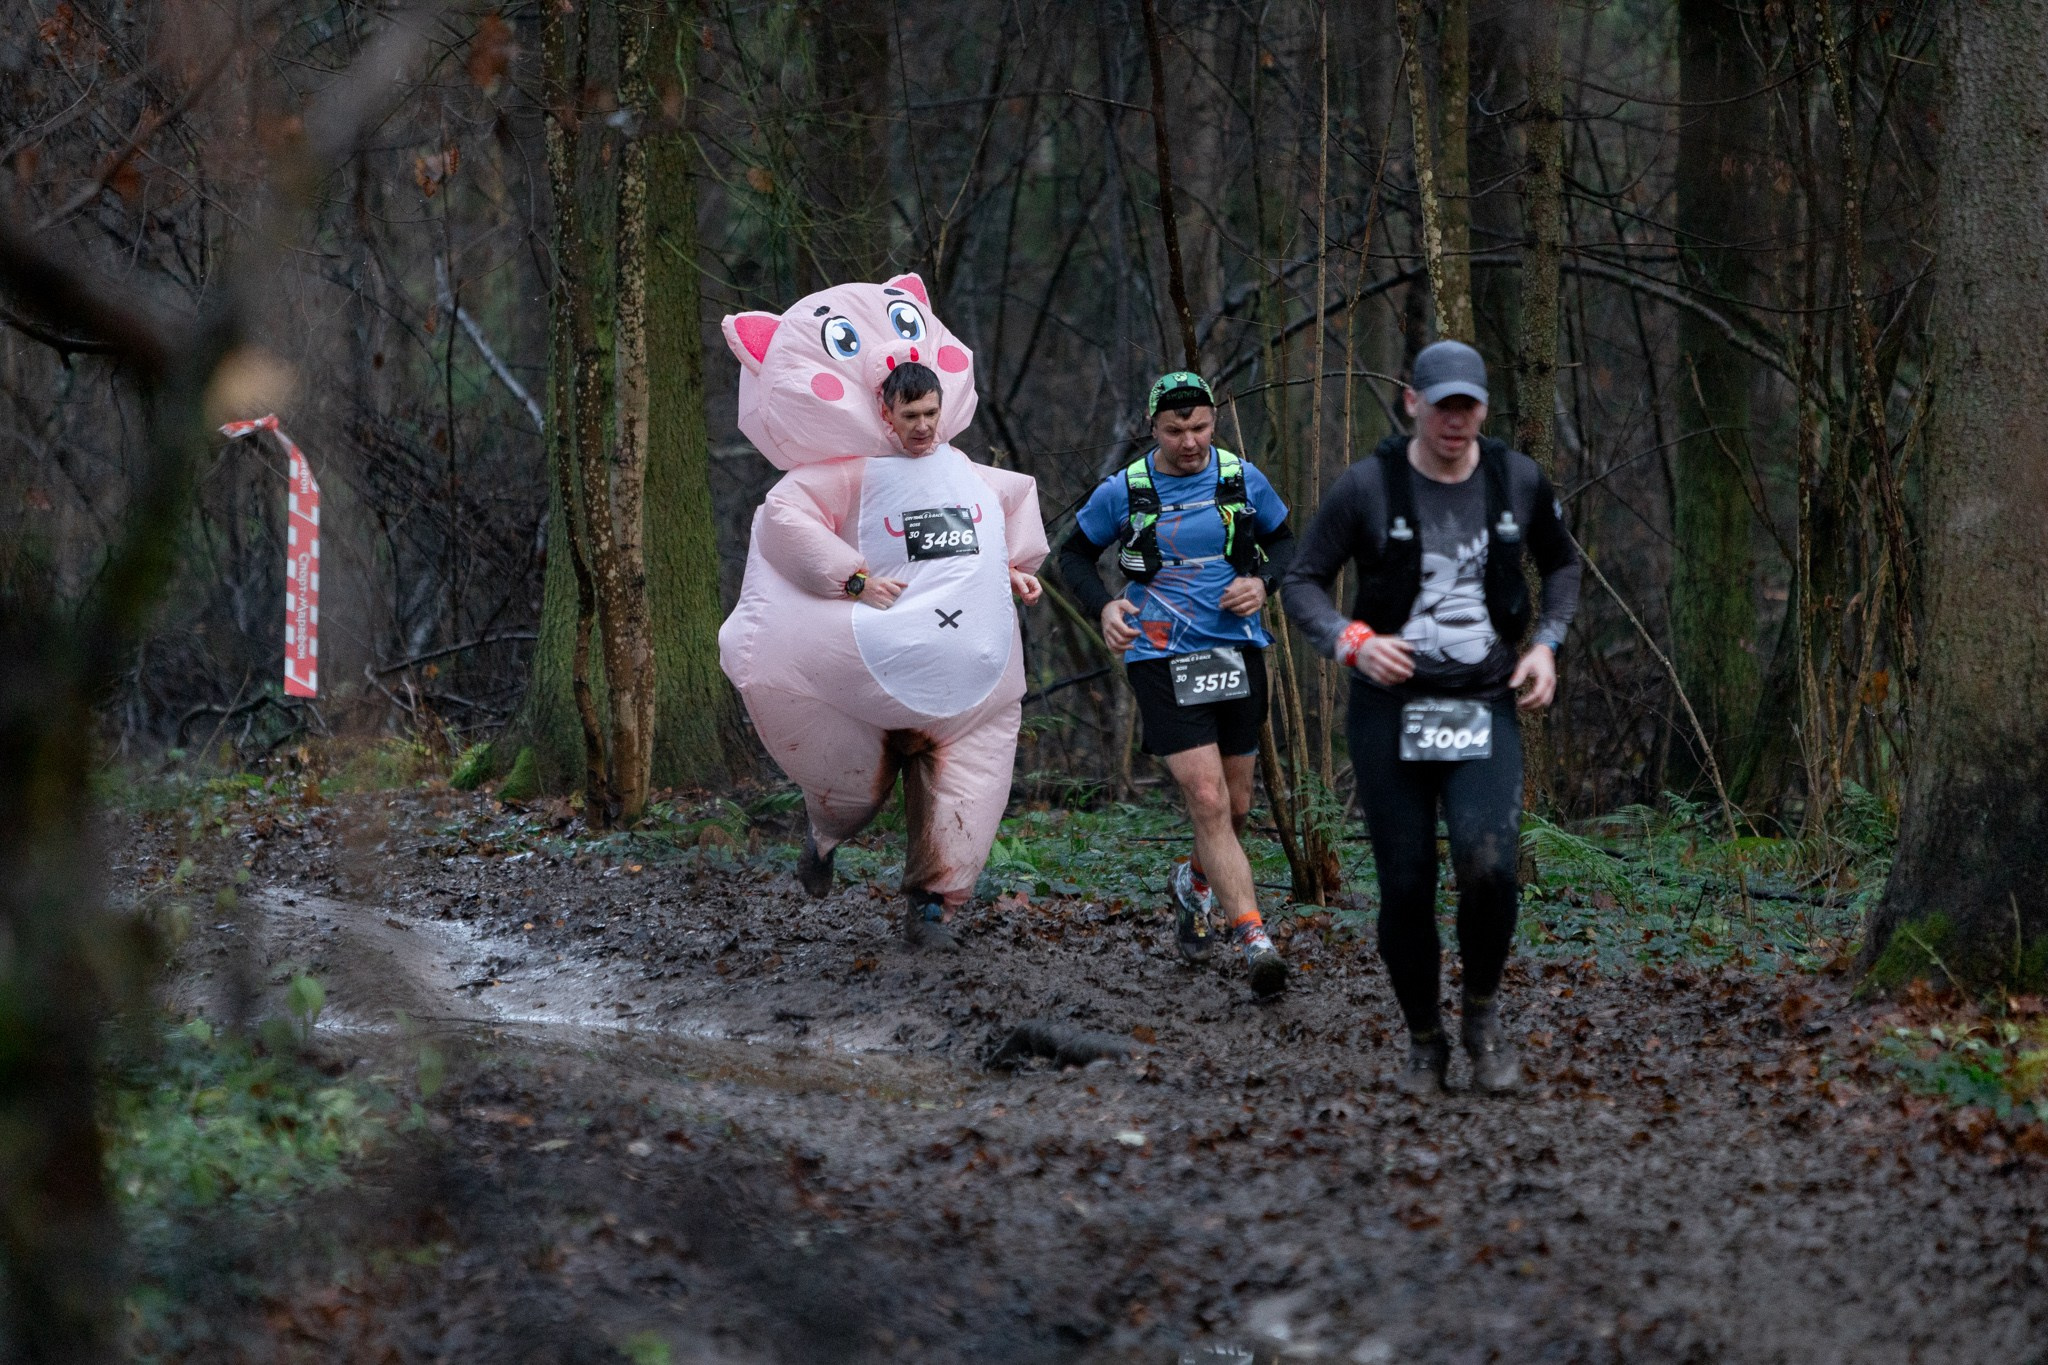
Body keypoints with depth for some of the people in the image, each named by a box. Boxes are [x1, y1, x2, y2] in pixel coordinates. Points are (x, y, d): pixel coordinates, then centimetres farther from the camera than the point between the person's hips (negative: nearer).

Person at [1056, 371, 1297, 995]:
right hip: (1162, 658, -3)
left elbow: (1284, 540, 15)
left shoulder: (1244, 479, 1)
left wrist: (1262, 582, -7)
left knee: (1235, 807, 12)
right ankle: (1255, 942, -19)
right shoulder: (1121, 492, -4)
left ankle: (1194, 885, 44)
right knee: (1208, 803, -15)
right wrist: (1103, 606, -8)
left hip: (1237, 654, 3)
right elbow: (1074, 553, 10)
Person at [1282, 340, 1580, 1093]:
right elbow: (1301, 583, 0)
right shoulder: (1367, 487, -5)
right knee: (1405, 887, -1)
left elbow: (1561, 562, 20)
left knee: (1489, 867, -21)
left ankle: (1484, 1010, 5)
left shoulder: (1518, 481, 2)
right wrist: (1352, 641, -19)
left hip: (1484, 711, 0)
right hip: (1390, 711, 0)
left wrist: (1547, 643, 4)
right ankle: (1424, 1043, 19)